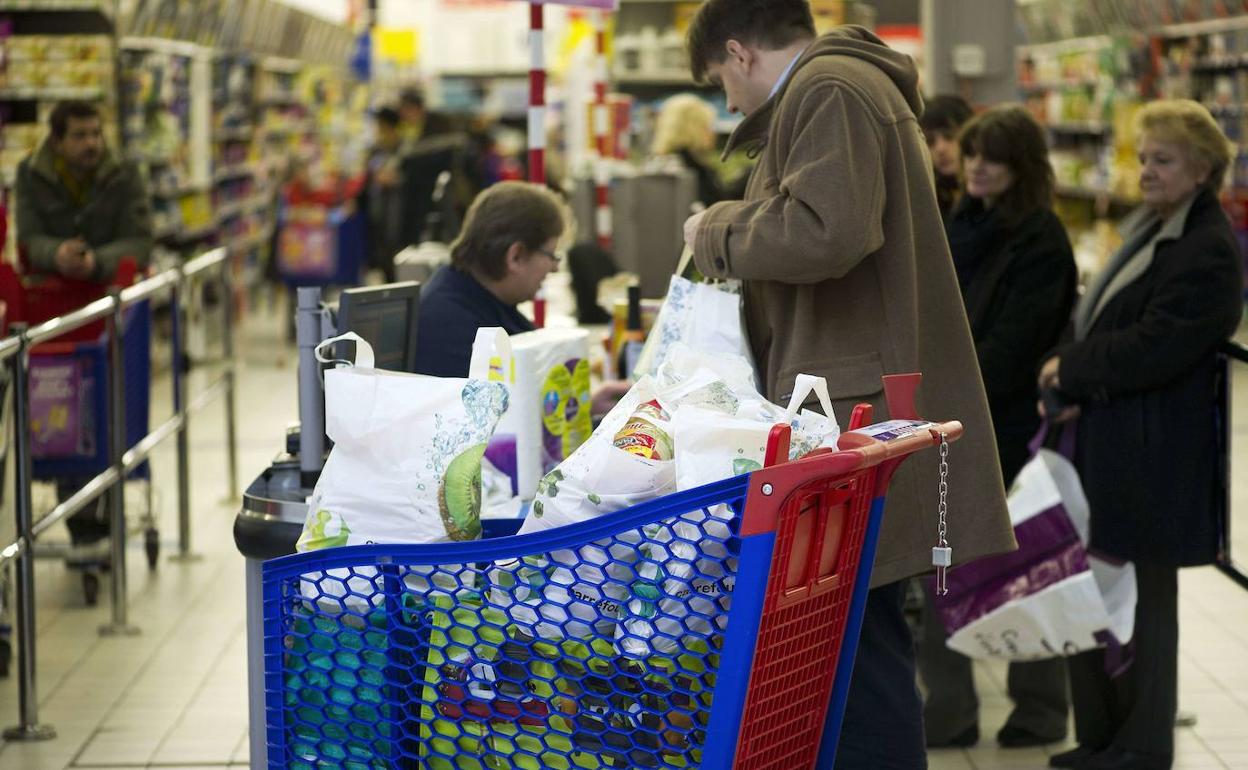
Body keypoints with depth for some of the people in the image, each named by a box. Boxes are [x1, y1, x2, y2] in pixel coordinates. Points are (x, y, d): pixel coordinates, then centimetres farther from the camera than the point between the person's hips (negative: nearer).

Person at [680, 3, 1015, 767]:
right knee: (863, 643, 14)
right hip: (859, 415, 11)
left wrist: (718, 231, -10)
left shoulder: (829, 90, -11)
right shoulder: (846, 88, 23)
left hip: (858, 418, -11)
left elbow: (825, 231, -25)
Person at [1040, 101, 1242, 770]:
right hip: (1107, 444, 9)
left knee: (1139, 600, 1)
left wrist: (1072, 371, -12)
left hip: (1153, 457, -9)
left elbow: (1155, 346, -22)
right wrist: (1068, 377, -1)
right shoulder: (1150, 231, 16)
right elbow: (1095, 319, 17)